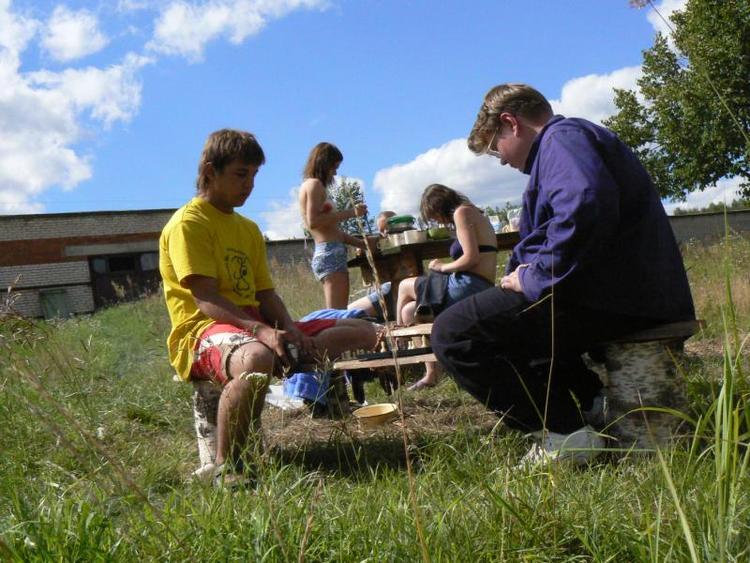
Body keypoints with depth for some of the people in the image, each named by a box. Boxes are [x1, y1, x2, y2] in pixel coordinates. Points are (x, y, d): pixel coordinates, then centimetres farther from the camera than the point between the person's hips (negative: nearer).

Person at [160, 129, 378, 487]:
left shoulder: (249, 229, 21)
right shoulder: (188, 223, -5)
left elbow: (266, 294, 14)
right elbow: (206, 300, -16)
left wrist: (290, 331, -7)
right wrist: (259, 330, -31)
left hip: (255, 327, 8)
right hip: (202, 331, -8)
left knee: (363, 332, 0)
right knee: (257, 359, -45)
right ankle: (224, 467, -28)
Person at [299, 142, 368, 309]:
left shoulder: (309, 185, 25)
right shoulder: (314, 184, -2)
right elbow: (313, 221, -15)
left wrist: (360, 243, 22)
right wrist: (350, 212, -13)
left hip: (325, 253, 9)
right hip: (330, 253, -9)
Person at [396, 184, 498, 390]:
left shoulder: (462, 212, -7)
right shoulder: (474, 212, 22)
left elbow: (471, 258, -18)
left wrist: (443, 267, -3)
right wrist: (448, 268, 12)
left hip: (467, 287, -10)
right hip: (482, 290, 10)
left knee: (405, 287, 9)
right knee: (409, 310, 16)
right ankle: (431, 375, 15)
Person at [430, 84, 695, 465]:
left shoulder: (563, 136, -6)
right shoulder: (571, 138, 28)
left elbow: (585, 207, -28)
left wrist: (535, 279, -18)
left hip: (612, 297, -11)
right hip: (632, 294, 11)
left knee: (452, 334, -11)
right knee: (507, 323, 33)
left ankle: (565, 433, -11)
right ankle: (589, 405, 18)